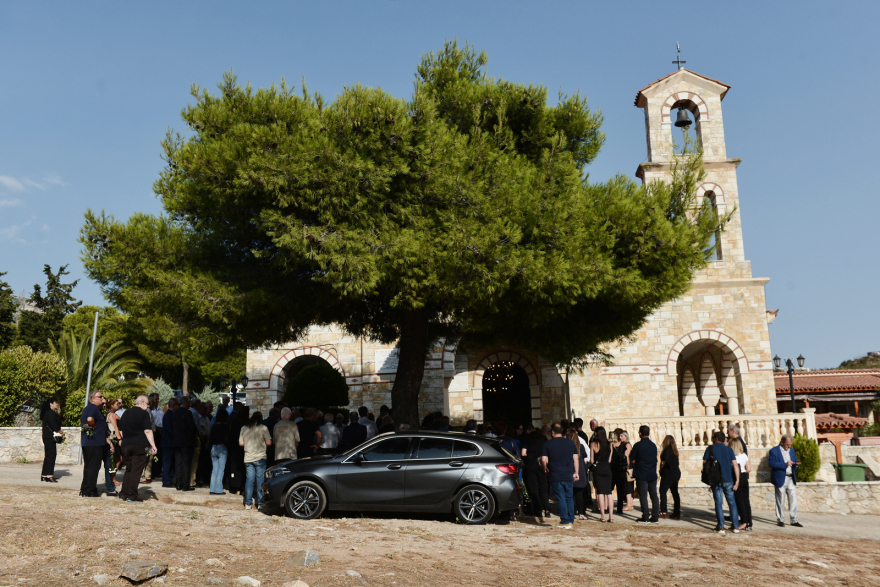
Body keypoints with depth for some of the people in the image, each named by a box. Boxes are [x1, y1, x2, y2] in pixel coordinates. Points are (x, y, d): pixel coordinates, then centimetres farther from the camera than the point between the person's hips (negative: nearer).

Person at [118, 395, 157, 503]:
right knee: (136, 470, -4)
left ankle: (123, 494, 16)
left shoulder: (126, 413, 15)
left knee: (128, 469, 16)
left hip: (126, 445, 6)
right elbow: (148, 431, -13)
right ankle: (132, 497, -4)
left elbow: (121, 431, 19)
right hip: (140, 445, -6)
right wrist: (153, 445, -14)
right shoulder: (144, 413, -5)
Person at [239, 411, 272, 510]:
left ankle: (248, 503, 8)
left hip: (248, 458, 4)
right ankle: (260, 503, 3)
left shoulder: (244, 428, 7)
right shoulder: (263, 428, -6)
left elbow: (241, 443, 9)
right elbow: (269, 442, -9)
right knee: (260, 480, 2)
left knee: (249, 480, 7)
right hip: (260, 457, -4)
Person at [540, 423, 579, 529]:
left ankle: (565, 522, -1)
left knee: (560, 498, 0)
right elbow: (576, 458, 6)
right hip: (569, 476, 3)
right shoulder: (570, 443, 6)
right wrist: (576, 472, 12)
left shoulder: (547, 444, -2)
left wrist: (545, 471, 11)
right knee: (569, 498, 13)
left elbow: (543, 460, -4)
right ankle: (570, 520, 16)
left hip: (555, 476, -3)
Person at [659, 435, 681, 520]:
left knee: (663, 491, 0)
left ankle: (663, 512, -3)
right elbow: (676, 463, 11)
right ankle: (677, 512, 10)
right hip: (676, 473, 8)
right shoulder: (674, 450, 10)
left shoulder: (667, 449, -13)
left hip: (668, 474, -8)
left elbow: (664, 462, -16)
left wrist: (661, 470, -1)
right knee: (675, 493, 9)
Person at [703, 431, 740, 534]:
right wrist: (737, 480, -2)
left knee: (718, 503, 2)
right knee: (732, 502, 12)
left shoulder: (710, 449, -1)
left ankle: (721, 527, 0)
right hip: (728, 480, 2)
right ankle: (735, 526, 13)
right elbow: (735, 465, -2)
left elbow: (705, 464, -2)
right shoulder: (729, 449, 6)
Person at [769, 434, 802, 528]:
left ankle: (794, 520, 10)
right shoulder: (774, 451, -7)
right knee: (780, 501, 2)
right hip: (780, 479, -5)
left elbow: (794, 462, 19)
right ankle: (780, 520, 11)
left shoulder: (791, 450, 14)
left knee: (793, 500, 3)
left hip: (791, 479, 6)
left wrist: (796, 464, -4)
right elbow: (772, 464, -16)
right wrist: (785, 464, -22)